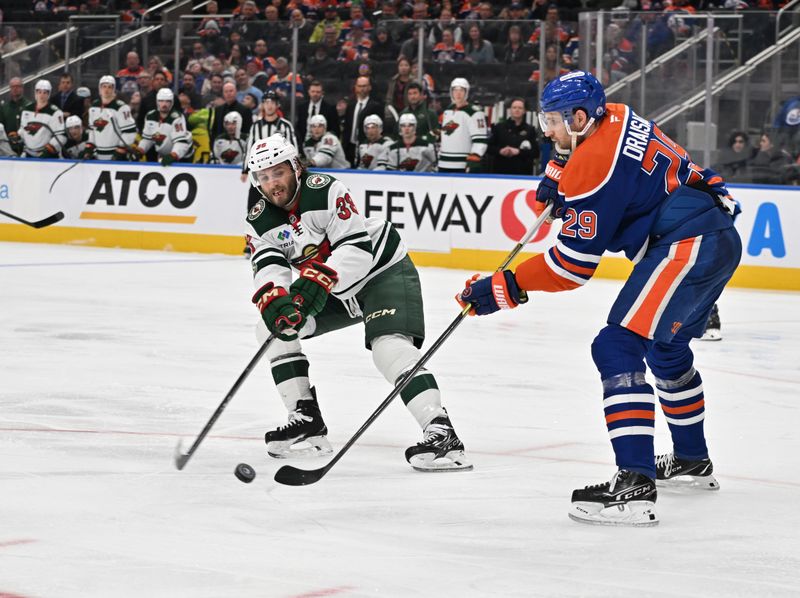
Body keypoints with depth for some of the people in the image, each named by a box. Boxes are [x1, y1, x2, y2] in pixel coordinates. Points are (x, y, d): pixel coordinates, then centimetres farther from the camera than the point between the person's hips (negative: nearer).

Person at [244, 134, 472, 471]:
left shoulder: (325, 191, -25)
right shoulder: (261, 220, -5)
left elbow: (357, 249, -31)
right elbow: (267, 266, -20)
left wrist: (319, 279, -46)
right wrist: (273, 300, -42)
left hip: (384, 270, -8)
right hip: (330, 290, 8)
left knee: (390, 346, -29)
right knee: (272, 325, -2)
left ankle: (442, 434, -38)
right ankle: (306, 422, 3)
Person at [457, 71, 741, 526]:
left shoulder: (594, 166, -16)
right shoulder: (614, 117, 12)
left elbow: (573, 266, -15)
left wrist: (504, 289, -10)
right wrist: (556, 180, 20)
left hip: (686, 247, -11)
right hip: (721, 238, 11)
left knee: (618, 348, -18)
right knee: (666, 349, 30)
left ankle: (635, 486, -29)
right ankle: (693, 462, 46)